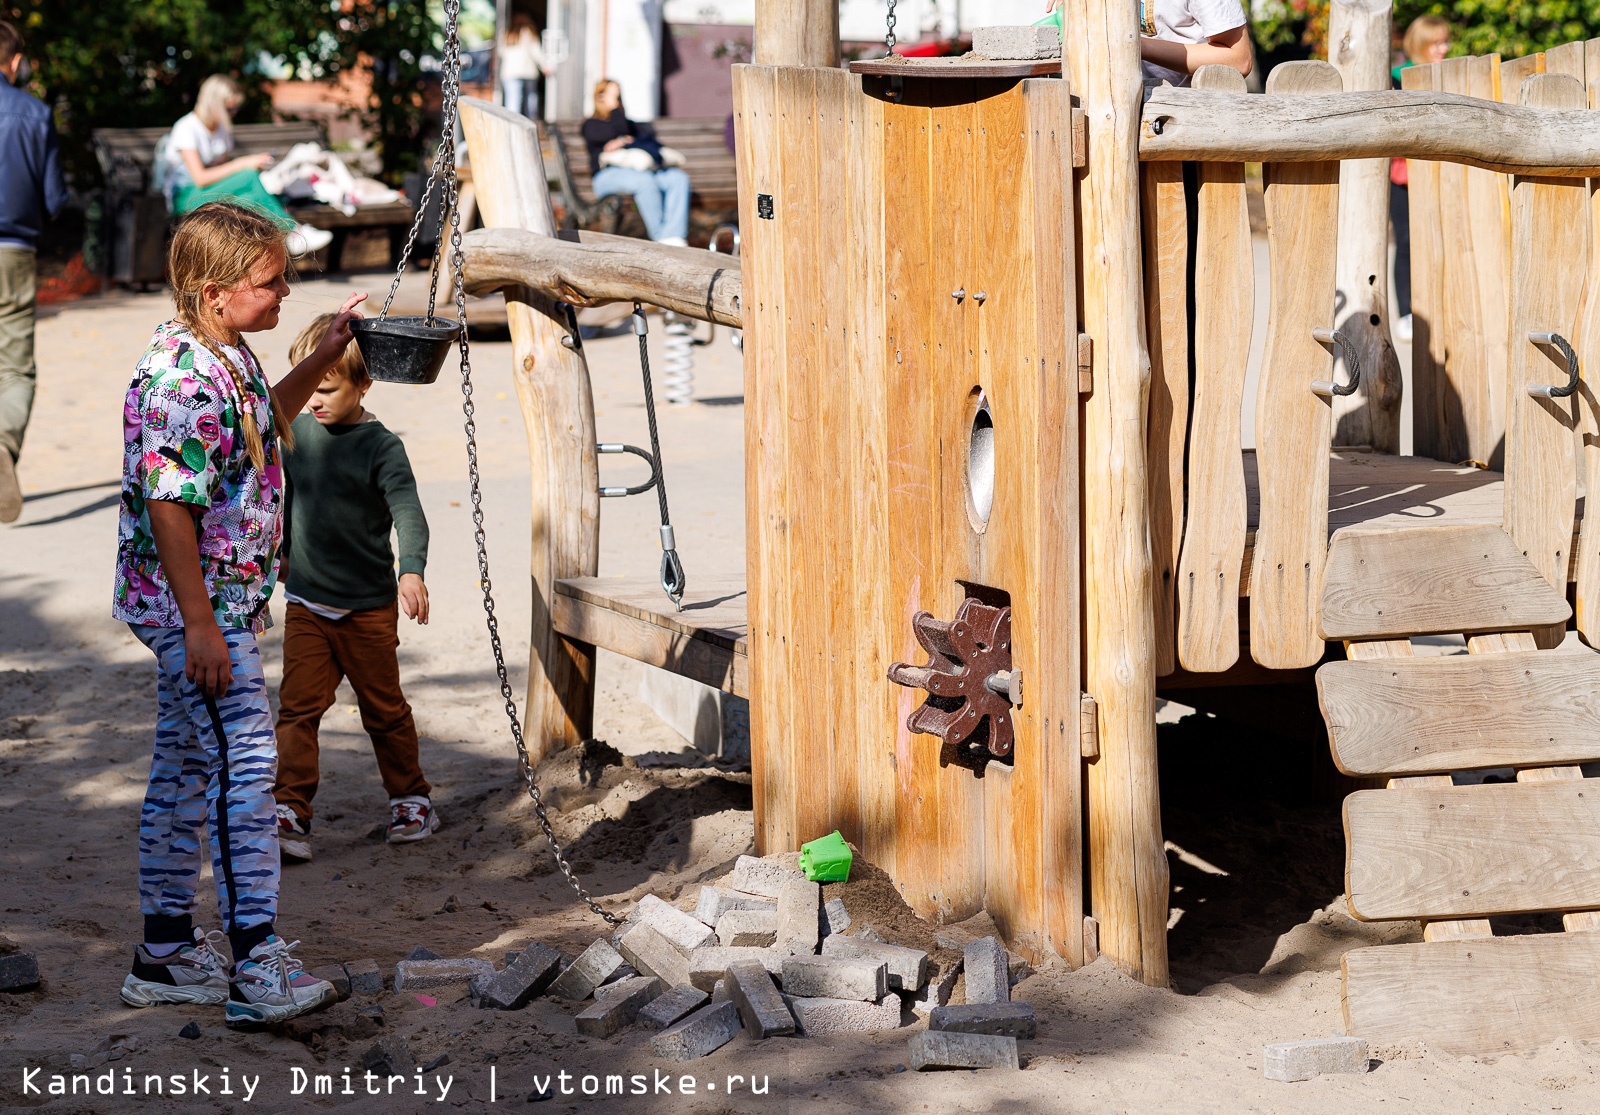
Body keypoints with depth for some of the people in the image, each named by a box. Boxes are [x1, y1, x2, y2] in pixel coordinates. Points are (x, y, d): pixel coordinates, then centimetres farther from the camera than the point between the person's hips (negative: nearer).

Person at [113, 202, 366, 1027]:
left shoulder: (226, 357, 9)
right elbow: (168, 507, -24)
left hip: (214, 602, 10)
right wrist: (201, 624, -25)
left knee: (188, 764, 14)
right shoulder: (181, 377, -22)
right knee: (244, 759, -13)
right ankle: (256, 966, -14)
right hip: (191, 605, -10)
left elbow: (259, 426, 31)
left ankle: (167, 954, 22)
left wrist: (327, 354, 25)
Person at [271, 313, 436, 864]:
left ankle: (411, 798, 28)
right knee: (298, 707, -6)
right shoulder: (296, 434, 3)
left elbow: (408, 513, -23)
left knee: (384, 709, 10)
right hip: (306, 605, 4)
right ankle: (291, 811, -6)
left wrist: (411, 570, -39)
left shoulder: (381, 446, -12)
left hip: (367, 608, -4)